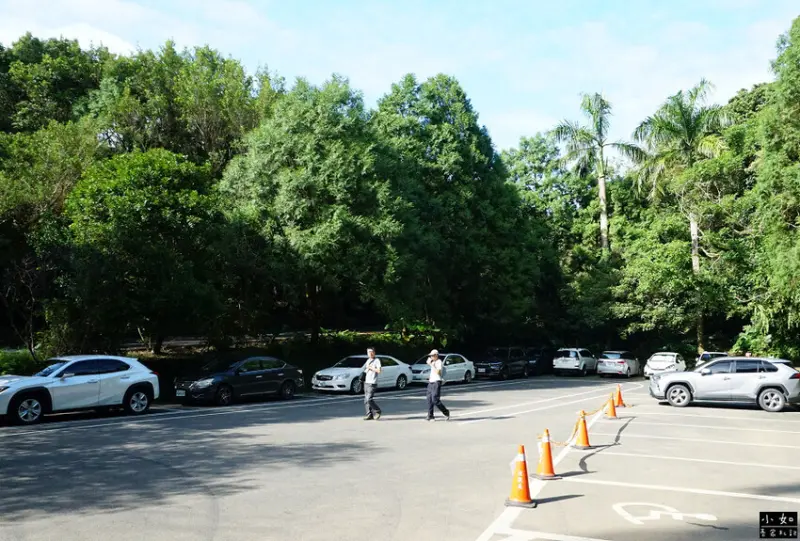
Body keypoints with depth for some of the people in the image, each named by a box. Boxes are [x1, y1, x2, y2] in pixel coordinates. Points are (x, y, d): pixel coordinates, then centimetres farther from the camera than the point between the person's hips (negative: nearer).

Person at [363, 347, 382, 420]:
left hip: (372, 383, -8)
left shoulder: (377, 360, -5)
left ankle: (377, 411, 2)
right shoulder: (368, 360, 19)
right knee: (366, 400, 5)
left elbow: (379, 371, -16)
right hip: (366, 382, 8)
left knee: (369, 400, -14)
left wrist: (370, 368, -11)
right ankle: (369, 414, 10)